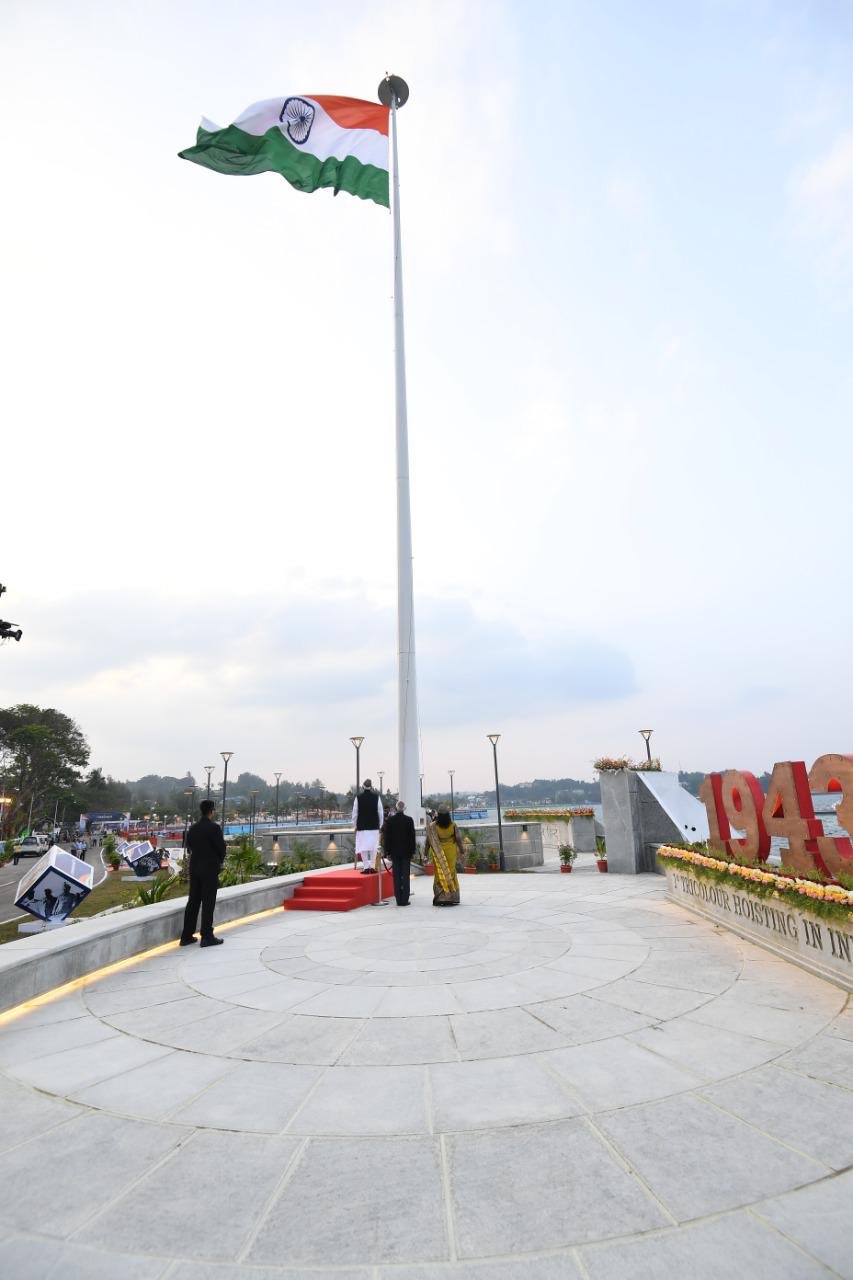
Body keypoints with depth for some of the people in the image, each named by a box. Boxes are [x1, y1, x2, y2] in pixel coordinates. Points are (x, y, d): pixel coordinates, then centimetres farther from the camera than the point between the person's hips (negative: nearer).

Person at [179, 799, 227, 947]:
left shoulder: (193, 828, 5)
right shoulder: (214, 827, -15)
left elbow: (189, 847, 9)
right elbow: (222, 848, -12)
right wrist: (220, 861, 7)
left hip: (194, 868, 6)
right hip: (210, 869, -6)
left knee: (193, 901, 12)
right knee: (208, 903, -1)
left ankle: (187, 936, 16)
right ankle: (207, 937, 3)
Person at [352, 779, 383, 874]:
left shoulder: (358, 797, -4)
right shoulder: (376, 796, -3)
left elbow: (354, 812, 0)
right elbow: (380, 812, 1)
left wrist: (355, 825, 10)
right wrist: (380, 825, 11)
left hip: (362, 826, 0)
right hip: (374, 826, 0)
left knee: (363, 847, 5)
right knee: (373, 847, 7)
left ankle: (366, 867, 3)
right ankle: (372, 866, 4)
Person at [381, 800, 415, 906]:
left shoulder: (390, 820, -3)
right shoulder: (409, 820, -7)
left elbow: (386, 836, 0)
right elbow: (412, 836, -4)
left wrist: (387, 851, 6)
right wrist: (412, 851, 3)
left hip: (394, 852, 1)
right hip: (406, 852, -1)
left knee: (396, 876, 7)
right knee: (405, 876, 5)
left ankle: (399, 900, 8)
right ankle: (404, 900, 4)